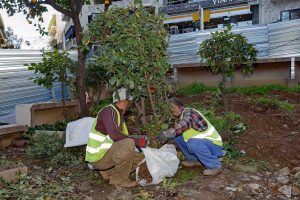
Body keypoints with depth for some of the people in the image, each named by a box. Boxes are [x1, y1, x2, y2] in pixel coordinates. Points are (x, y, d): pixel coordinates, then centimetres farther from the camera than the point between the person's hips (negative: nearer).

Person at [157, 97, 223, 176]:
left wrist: (166, 134, -40)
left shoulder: (189, 112, -20)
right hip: (200, 141, 8)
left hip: (213, 143, -8)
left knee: (193, 143, -34)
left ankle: (215, 166, -16)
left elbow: (183, 125, -39)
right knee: (178, 138, 2)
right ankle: (194, 159, 15)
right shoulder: (180, 118, 8)